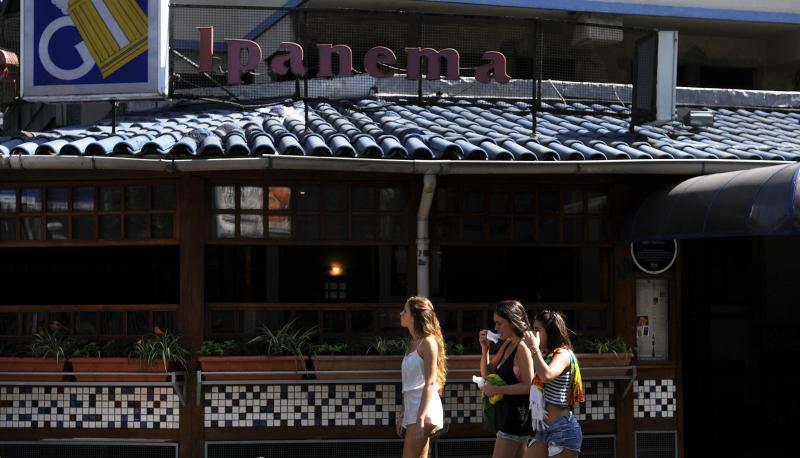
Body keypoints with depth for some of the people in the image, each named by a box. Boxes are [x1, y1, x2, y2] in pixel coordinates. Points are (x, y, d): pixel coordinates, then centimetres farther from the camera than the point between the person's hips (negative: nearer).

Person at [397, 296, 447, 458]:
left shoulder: (427, 342, -8)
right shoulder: (413, 343, 18)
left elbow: (430, 383, -15)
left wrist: (420, 419, -20)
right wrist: (403, 416, 16)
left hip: (424, 408, -9)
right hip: (412, 408, 9)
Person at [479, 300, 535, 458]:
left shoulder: (522, 348, -15)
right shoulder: (506, 345, 13)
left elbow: (528, 386, -20)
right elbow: (487, 373, 20)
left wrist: (497, 389, -19)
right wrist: (485, 348, 6)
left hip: (517, 414, -10)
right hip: (504, 414, 10)